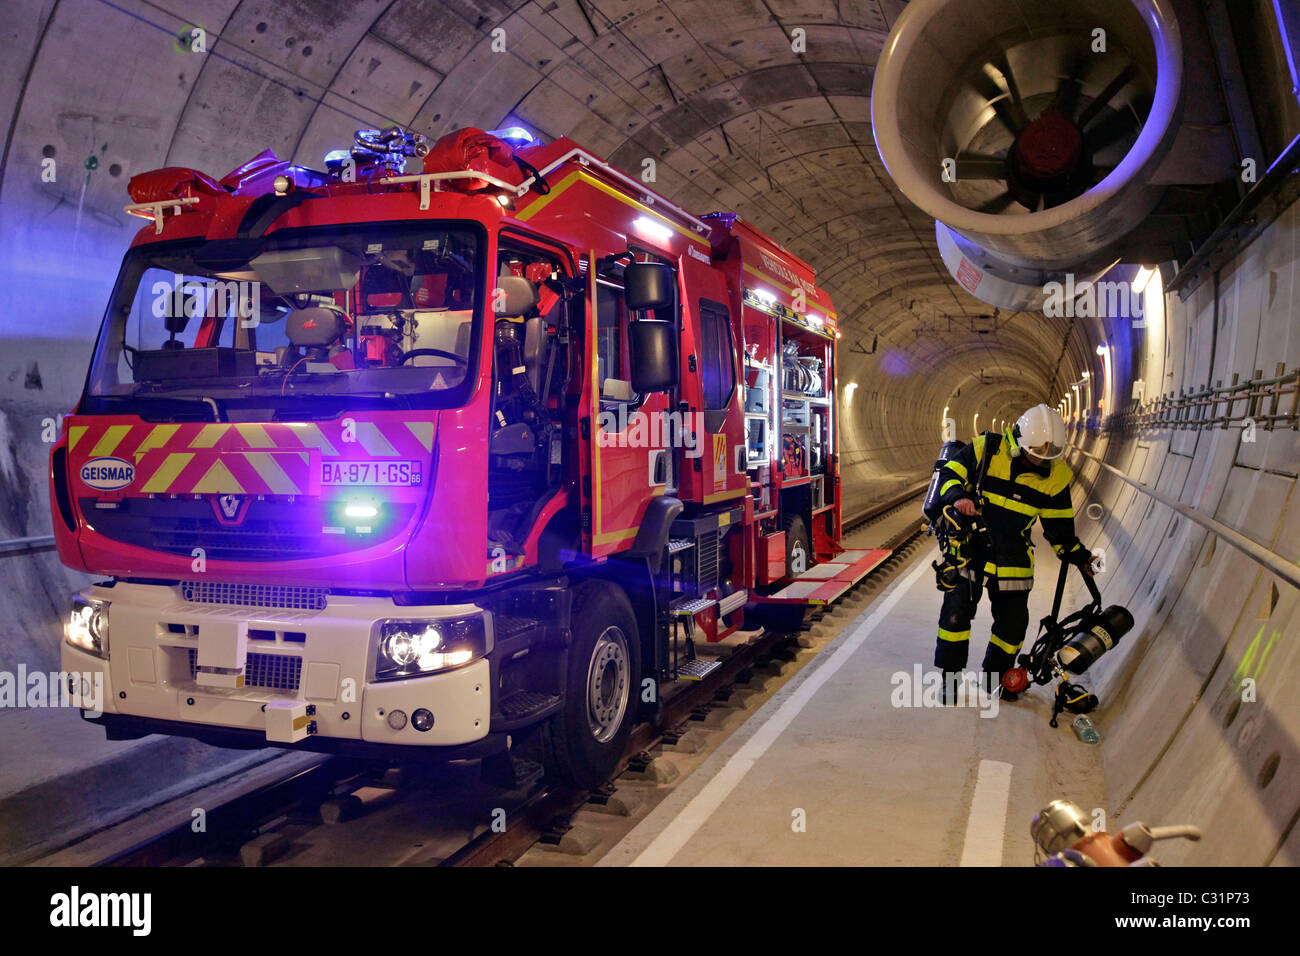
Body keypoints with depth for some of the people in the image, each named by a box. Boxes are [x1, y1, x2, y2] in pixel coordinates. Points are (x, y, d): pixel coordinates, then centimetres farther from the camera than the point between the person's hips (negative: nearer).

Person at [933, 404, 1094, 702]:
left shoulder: (1055, 476, -2)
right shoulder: (986, 449, -11)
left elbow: (1058, 525, 9)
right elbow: (950, 474, -8)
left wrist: (1078, 555, 4)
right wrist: (957, 497, -27)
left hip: (1012, 554, 3)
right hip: (970, 544, -2)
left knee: (1013, 620, 3)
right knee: (957, 609, -6)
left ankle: (996, 677, 27)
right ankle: (949, 676, 12)